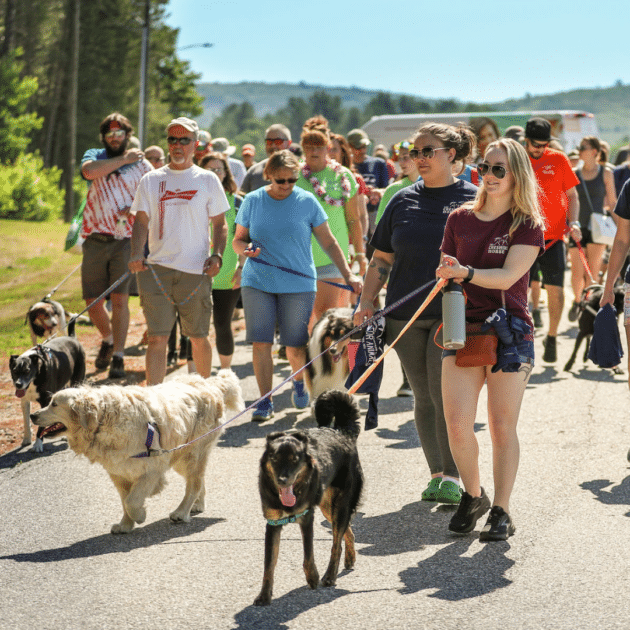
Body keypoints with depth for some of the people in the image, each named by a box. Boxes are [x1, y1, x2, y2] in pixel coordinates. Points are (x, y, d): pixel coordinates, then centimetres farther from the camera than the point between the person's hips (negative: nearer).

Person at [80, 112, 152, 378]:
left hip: (126, 240, -2)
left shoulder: (142, 165, 8)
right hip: (95, 239, 2)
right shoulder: (94, 156, 11)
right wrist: (123, 159, -7)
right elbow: (89, 171, -13)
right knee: (92, 301, 4)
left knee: (120, 299, -8)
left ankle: (118, 356, -1)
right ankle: (108, 340, 31)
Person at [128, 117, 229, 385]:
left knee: (198, 338, 8)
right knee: (156, 338, -6)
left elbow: (220, 224, 9)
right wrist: (136, 254, -10)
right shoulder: (151, 180, 9)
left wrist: (217, 255, -7)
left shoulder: (207, 180, 6)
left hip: (195, 271, -1)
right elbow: (141, 222, 7)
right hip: (156, 269, 1)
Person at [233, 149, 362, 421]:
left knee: (295, 346, 3)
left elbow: (329, 242, 4)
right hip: (257, 283, 1)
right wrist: (245, 248, -13)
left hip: (298, 284, -1)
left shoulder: (307, 202, 0)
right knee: (260, 343, -6)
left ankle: (299, 381, 35)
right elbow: (238, 239, 11)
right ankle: (265, 401, 3)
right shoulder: (252, 201, 4)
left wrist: (348, 275, -4)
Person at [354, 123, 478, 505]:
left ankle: (452, 477, -5)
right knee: (424, 396, 7)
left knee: (444, 392, -12)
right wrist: (366, 302, 5)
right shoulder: (404, 201, 10)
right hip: (406, 314, 4)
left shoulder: (472, 200, 0)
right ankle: (437, 474, 16)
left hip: (453, 312, -4)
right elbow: (382, 259, 14)